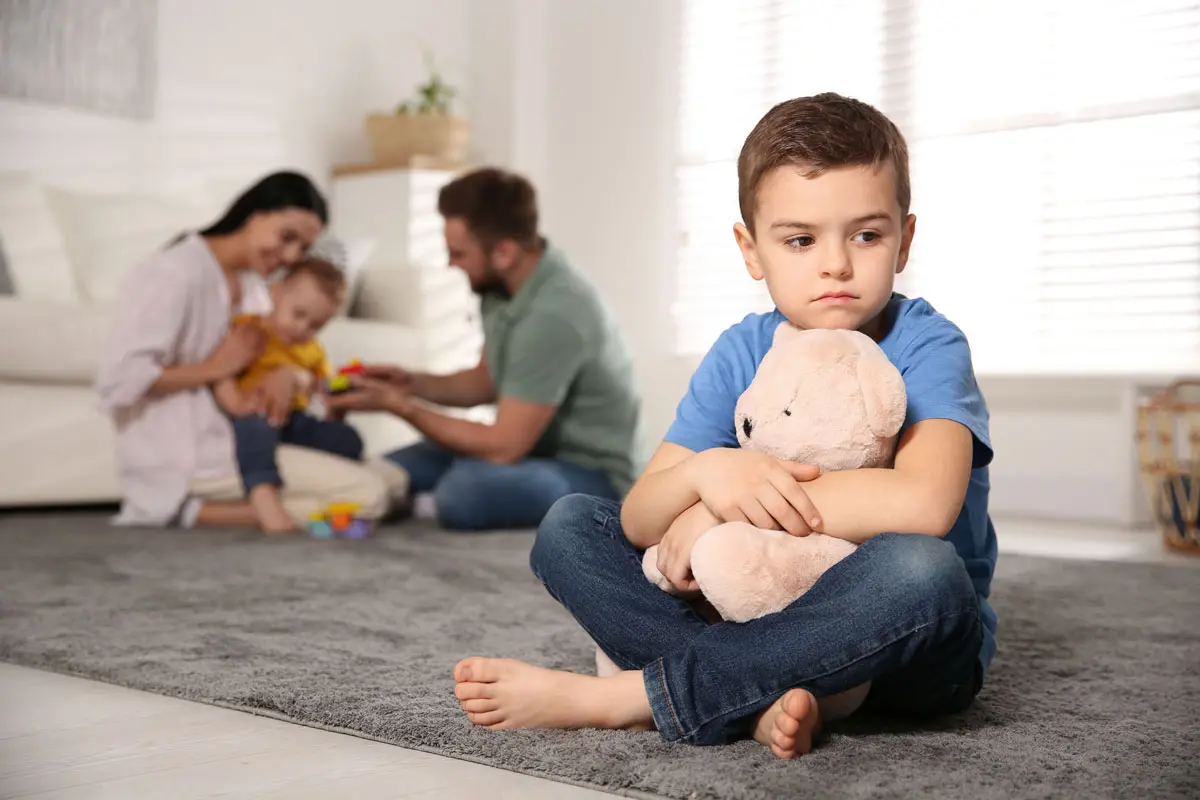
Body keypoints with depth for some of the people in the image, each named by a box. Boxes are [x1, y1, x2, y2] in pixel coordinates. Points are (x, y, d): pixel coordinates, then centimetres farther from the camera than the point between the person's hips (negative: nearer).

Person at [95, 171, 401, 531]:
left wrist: (288, 375, -13)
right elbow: (117, 379, -23)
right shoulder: (178, 272, -15)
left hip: (229, 440, 10)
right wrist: (215, 367, -16)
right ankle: (193, 511, -14)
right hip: (183, 462, -10)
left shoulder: (251, 282, 14)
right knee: (370, 493, -19)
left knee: (387, 479, 4)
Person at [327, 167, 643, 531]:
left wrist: (399, 406, -19)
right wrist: (413, 383, -3)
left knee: (464, 491, -35)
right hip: (533, 446, 8)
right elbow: (487, 381, 15)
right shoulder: (504, 284, -3)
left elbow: (503, 447, -27)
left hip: (591, 474, -8)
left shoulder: (555, 314, -30)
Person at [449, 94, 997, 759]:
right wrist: (705, 472, -31)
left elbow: (924, 504, -33)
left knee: (919, 567, -39)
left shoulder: (926, 346, -13)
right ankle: (762, 700, -28)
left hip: (918, 640, -4)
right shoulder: (741, 354, -1)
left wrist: (727, 511, -25)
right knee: (569, 525, -7)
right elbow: (639, 519, -7)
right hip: (764, 613, 4)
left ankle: (618, 696, -29)